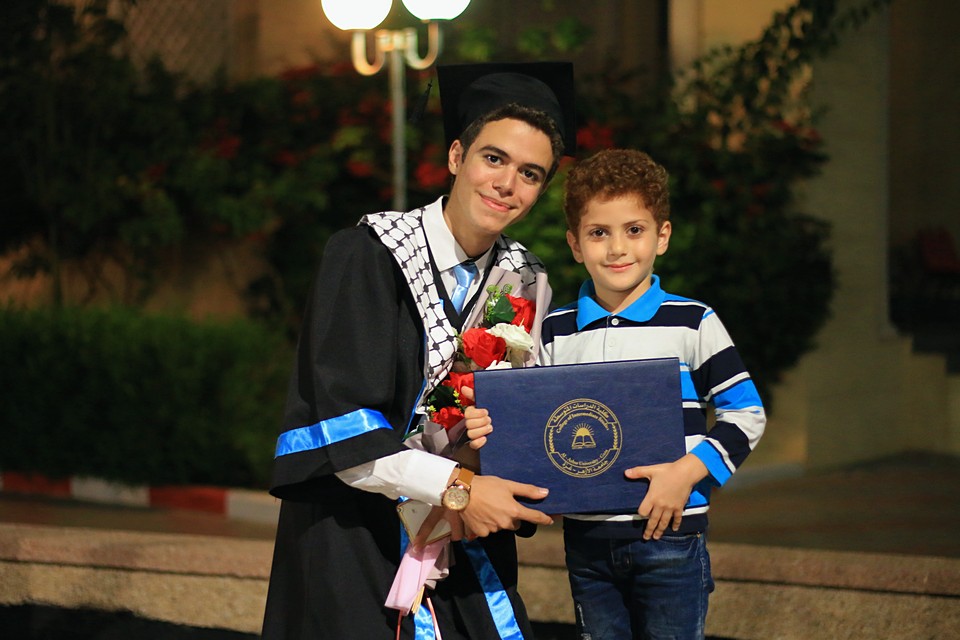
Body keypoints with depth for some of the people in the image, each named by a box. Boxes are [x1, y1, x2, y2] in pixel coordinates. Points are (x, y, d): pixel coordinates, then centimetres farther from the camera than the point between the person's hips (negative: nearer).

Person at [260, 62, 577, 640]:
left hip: (465, 529, 5)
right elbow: (341, 426, -18)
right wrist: (455, 487, -24)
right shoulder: (366, 256, -11)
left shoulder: (525, 282, 4)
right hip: (352, 533, -5)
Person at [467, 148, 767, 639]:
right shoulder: (555, 333, 8)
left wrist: (689, 470, -14)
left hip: (669, 536, -3)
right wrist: (493, 431, -7)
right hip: (586, 539, 3)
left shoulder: (692, 323, -1)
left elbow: (746, 413, -1)